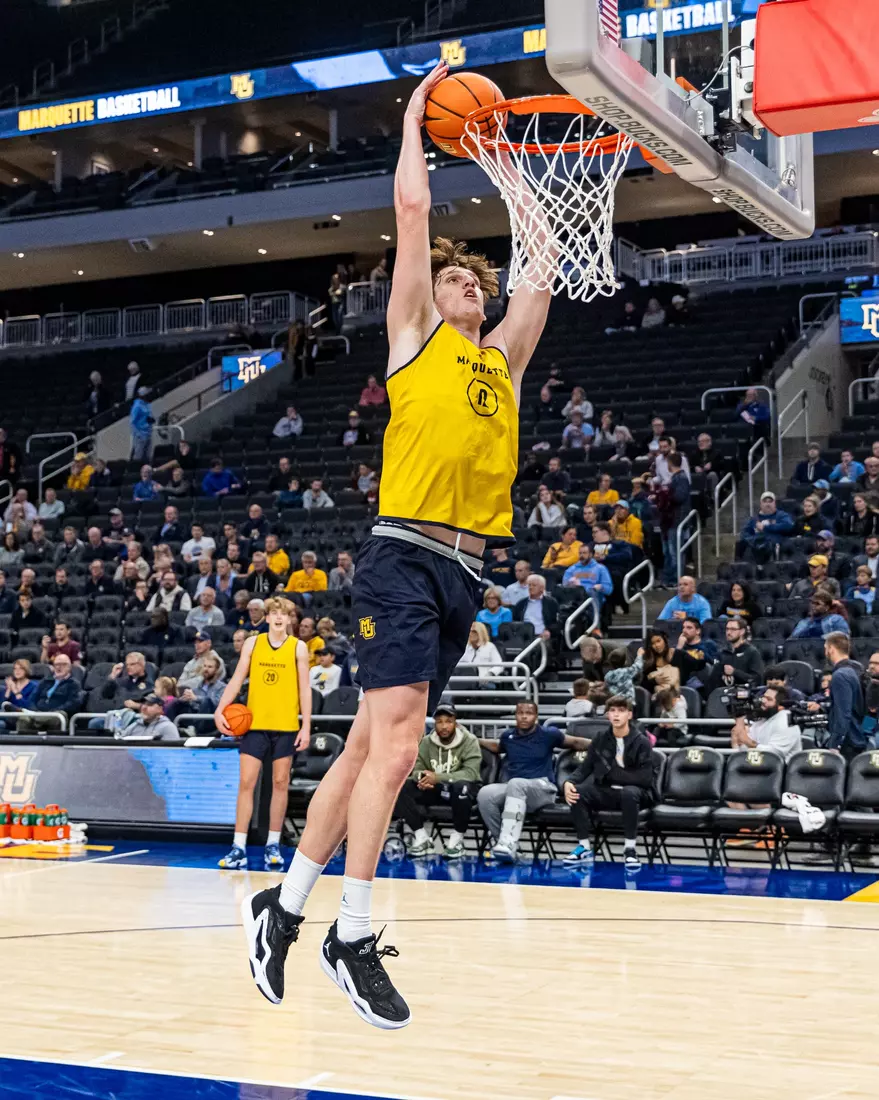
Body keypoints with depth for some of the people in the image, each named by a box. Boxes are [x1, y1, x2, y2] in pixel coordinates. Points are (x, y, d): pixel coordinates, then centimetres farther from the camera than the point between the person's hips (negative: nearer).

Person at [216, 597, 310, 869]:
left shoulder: (298, 648, 2)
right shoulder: (252, 643, 5)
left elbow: (305, 689, 1)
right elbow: (236, 680, 4)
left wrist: (306, 727, -5)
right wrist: (220, 710, -9)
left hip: (286, 726, -1)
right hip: (254, 724, 1)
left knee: (280, 783, 4)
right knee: (246, 782, -5)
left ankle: (273, 845, 12)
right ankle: (239, 848, -4)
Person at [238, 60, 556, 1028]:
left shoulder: (503, 360, 24)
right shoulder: (415, 336, 9)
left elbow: (545, 258, 29)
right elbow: (412, 206, 6)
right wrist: (416, 113, 18)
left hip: (463, 573, 6)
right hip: (404, 557, -6)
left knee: (373, 746, 8)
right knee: (394, 747, -14)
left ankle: (284, 904, 17)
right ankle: (355, 936, -9)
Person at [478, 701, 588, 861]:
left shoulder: (548, 734, 5)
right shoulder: (508, 736, 14)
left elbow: (575, 742, 16)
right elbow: (497, 747, 37)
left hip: (542, 789, -3)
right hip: (511, 788, 4)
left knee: (516, 784, -41)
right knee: (485, 794, -31)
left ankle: (508, 843, -52)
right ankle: (499, 840, -20)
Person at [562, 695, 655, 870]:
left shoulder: (642, 742, -8)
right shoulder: (600, 739, 4)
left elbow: (645, 779, -14)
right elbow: (585, 768, 5)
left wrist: (614, 772, -15)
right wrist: (569, 782, -16)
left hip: (635, 792, -4)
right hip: (606, 792, 4)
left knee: (629, 792, -39)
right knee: (576, 791, -24)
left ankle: (630, 849, -26)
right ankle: (584, 847, -13)